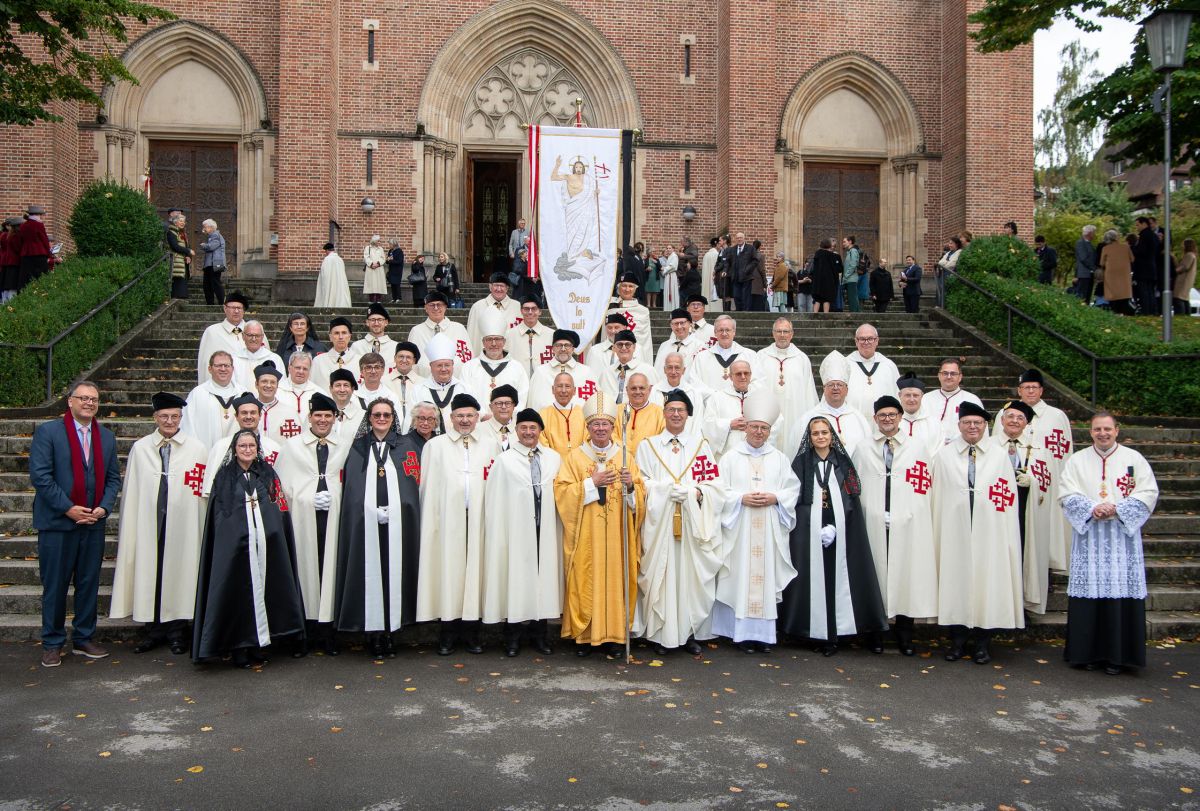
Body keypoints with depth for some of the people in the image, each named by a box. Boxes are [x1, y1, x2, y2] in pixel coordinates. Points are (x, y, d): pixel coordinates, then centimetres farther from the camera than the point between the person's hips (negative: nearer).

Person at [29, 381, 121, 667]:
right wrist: (68, 508, -14)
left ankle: (83, 639, 20)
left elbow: (113, 477, 11)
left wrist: (104, 507, -5)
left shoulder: (106, 437, 11)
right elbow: (39, 475, -10)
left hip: (93, 524, 4)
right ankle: (52, 644, 15)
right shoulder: (47, 432, -4)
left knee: (89, 584, 9)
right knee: (55, 586, 3)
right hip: (57, 523, -4)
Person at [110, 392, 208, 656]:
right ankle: (154, 629, 19)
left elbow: (204, 490, 0)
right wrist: (126, 529, 3)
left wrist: (202, 530, -6)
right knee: (150, 574, 5)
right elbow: (131, 493, 7)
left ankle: (177, 630, 16)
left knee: (179, 573, 3)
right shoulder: (139, 449, 7)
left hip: (182, 525, -1)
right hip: (148, 524, 2)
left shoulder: (197, 449, 2)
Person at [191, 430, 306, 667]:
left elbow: (281, 508, 10)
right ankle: (238, 647, 5)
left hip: (265, 544, 2)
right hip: (234, 545, -2)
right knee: (237, 591, -2)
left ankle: (256, 644, 13)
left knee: (261, 588, 3)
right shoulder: (224, 476, 7)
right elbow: (218, 514, 5)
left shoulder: (268, 474, 12)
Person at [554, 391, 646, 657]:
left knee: (615, 580, 1)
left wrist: (630, 485, -15)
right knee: (585, 582, -2)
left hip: (616, 536, 1)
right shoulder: (574, 457, 5)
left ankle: (613, 633, 12)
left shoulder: (626, 457, 9)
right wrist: (592, 483, -13)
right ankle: (583, 634, 8)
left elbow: (640, 497, 6)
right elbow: (561, 491, -6)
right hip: (585, 536, -1)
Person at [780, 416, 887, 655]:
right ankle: (825, 635, 1)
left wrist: (834, 527, -9)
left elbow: (852, 498, 3)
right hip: (810, 533, 0)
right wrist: (818, 529, -8)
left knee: (841, 578, -2)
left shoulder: (843, 463, 10)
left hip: (841, 532, 0)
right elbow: (795, 498, 1)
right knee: (817, 580, -3)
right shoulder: (801, 463, 7)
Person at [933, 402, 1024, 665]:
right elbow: (938, 496, 4)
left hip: (989, 532, 0)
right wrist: (939, 532, -2)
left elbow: (1009, 498, 3)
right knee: (956, 579, 4)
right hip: (955, 531, 0)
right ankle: (958, 640, 16)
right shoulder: (944, 456, 6)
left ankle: (983, 642, 15)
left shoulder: (1000, 457, 6)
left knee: (987, 581, 3)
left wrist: (1006, 536, -4)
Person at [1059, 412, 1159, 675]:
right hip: (1088, 536, 1)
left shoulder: (1134, 459, 6)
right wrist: (1092, 509, -14)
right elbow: (1067, 495, 2)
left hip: (1122, 536, 0)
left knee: (1121, 591, -2)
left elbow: (1148, 493, 0)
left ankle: (1117, 655, 7)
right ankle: (1088, 653, 8)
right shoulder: (1077, 460, 8)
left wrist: (1117, 509, -12)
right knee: (1088, 591, -1)